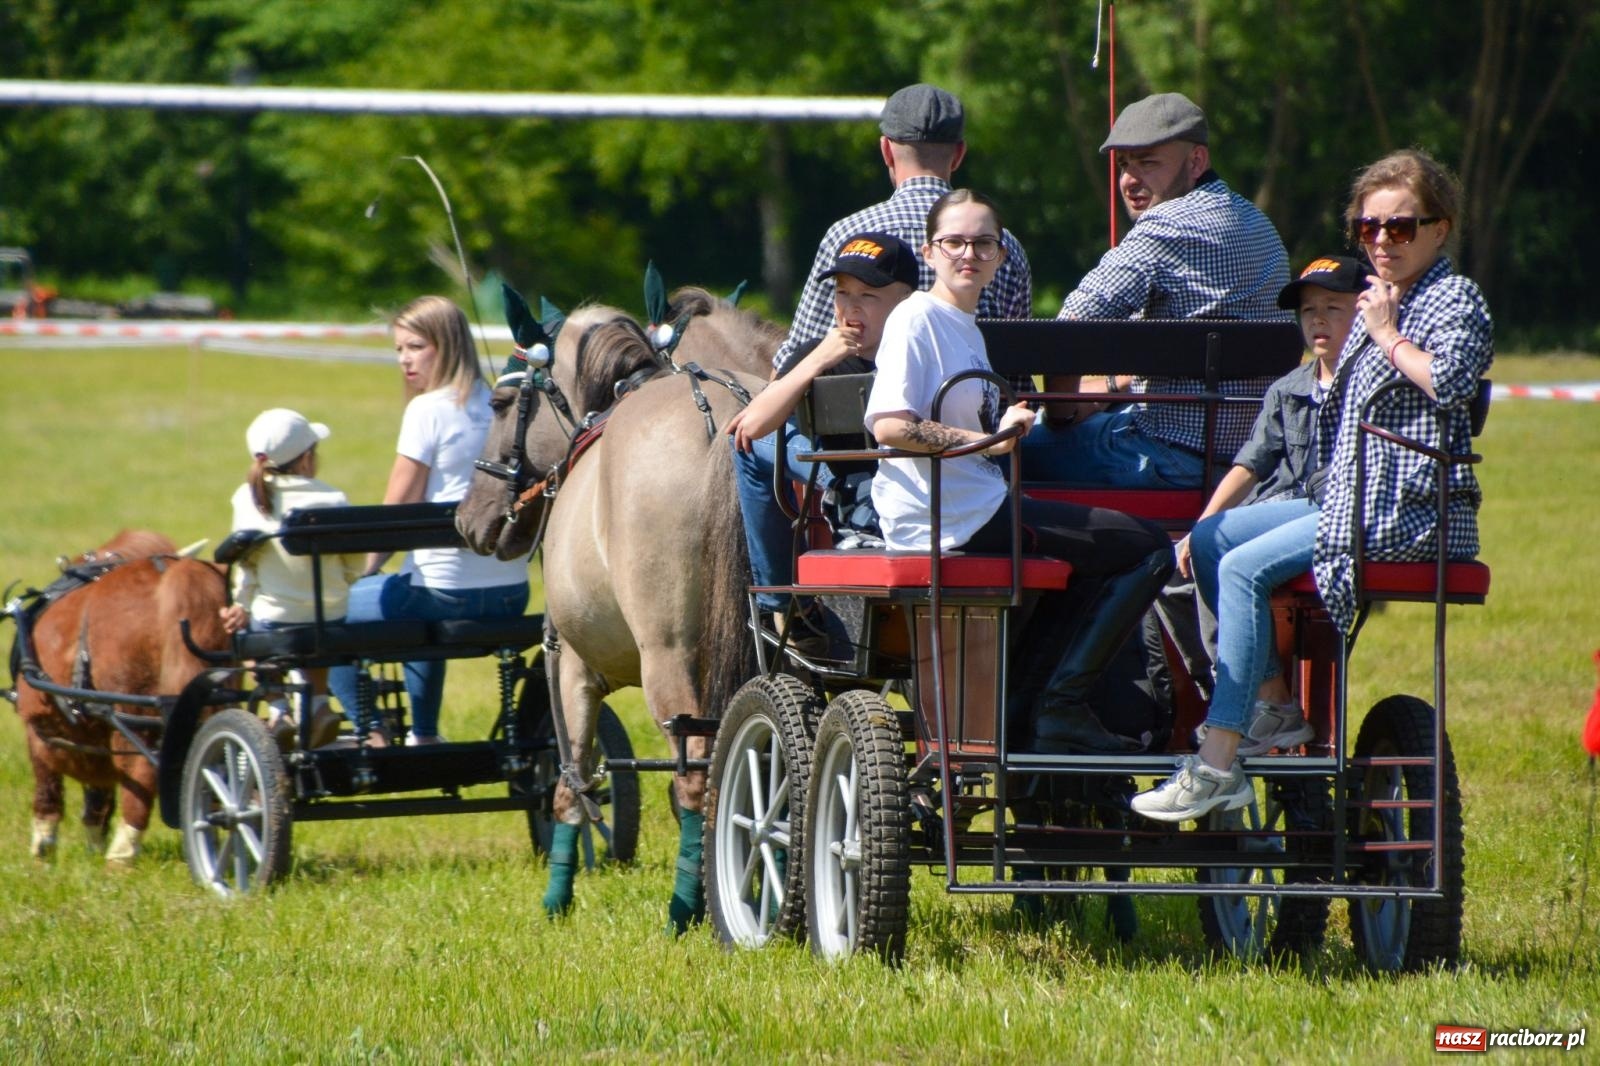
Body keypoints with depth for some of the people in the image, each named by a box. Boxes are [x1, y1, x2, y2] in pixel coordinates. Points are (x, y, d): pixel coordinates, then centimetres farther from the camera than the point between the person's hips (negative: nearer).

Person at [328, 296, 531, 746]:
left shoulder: (428, 409, -10)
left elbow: (398, 508, -10)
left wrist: (366, 570, 2)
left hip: (447, 589, -8)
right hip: (511, 594, 8)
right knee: (422, 614, 40)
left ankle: (370, 732, 4)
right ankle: (424, 736, 42)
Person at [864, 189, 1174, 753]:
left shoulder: (967, 325, 20)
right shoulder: (917, 319, -10)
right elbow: (889, 426, -23)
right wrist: (990, 441, -25)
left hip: (976, 509, 10)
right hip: (954, 518, -10)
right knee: (1148, 548, -7)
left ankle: (1023, 696, 23)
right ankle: (1060, 706, -6)